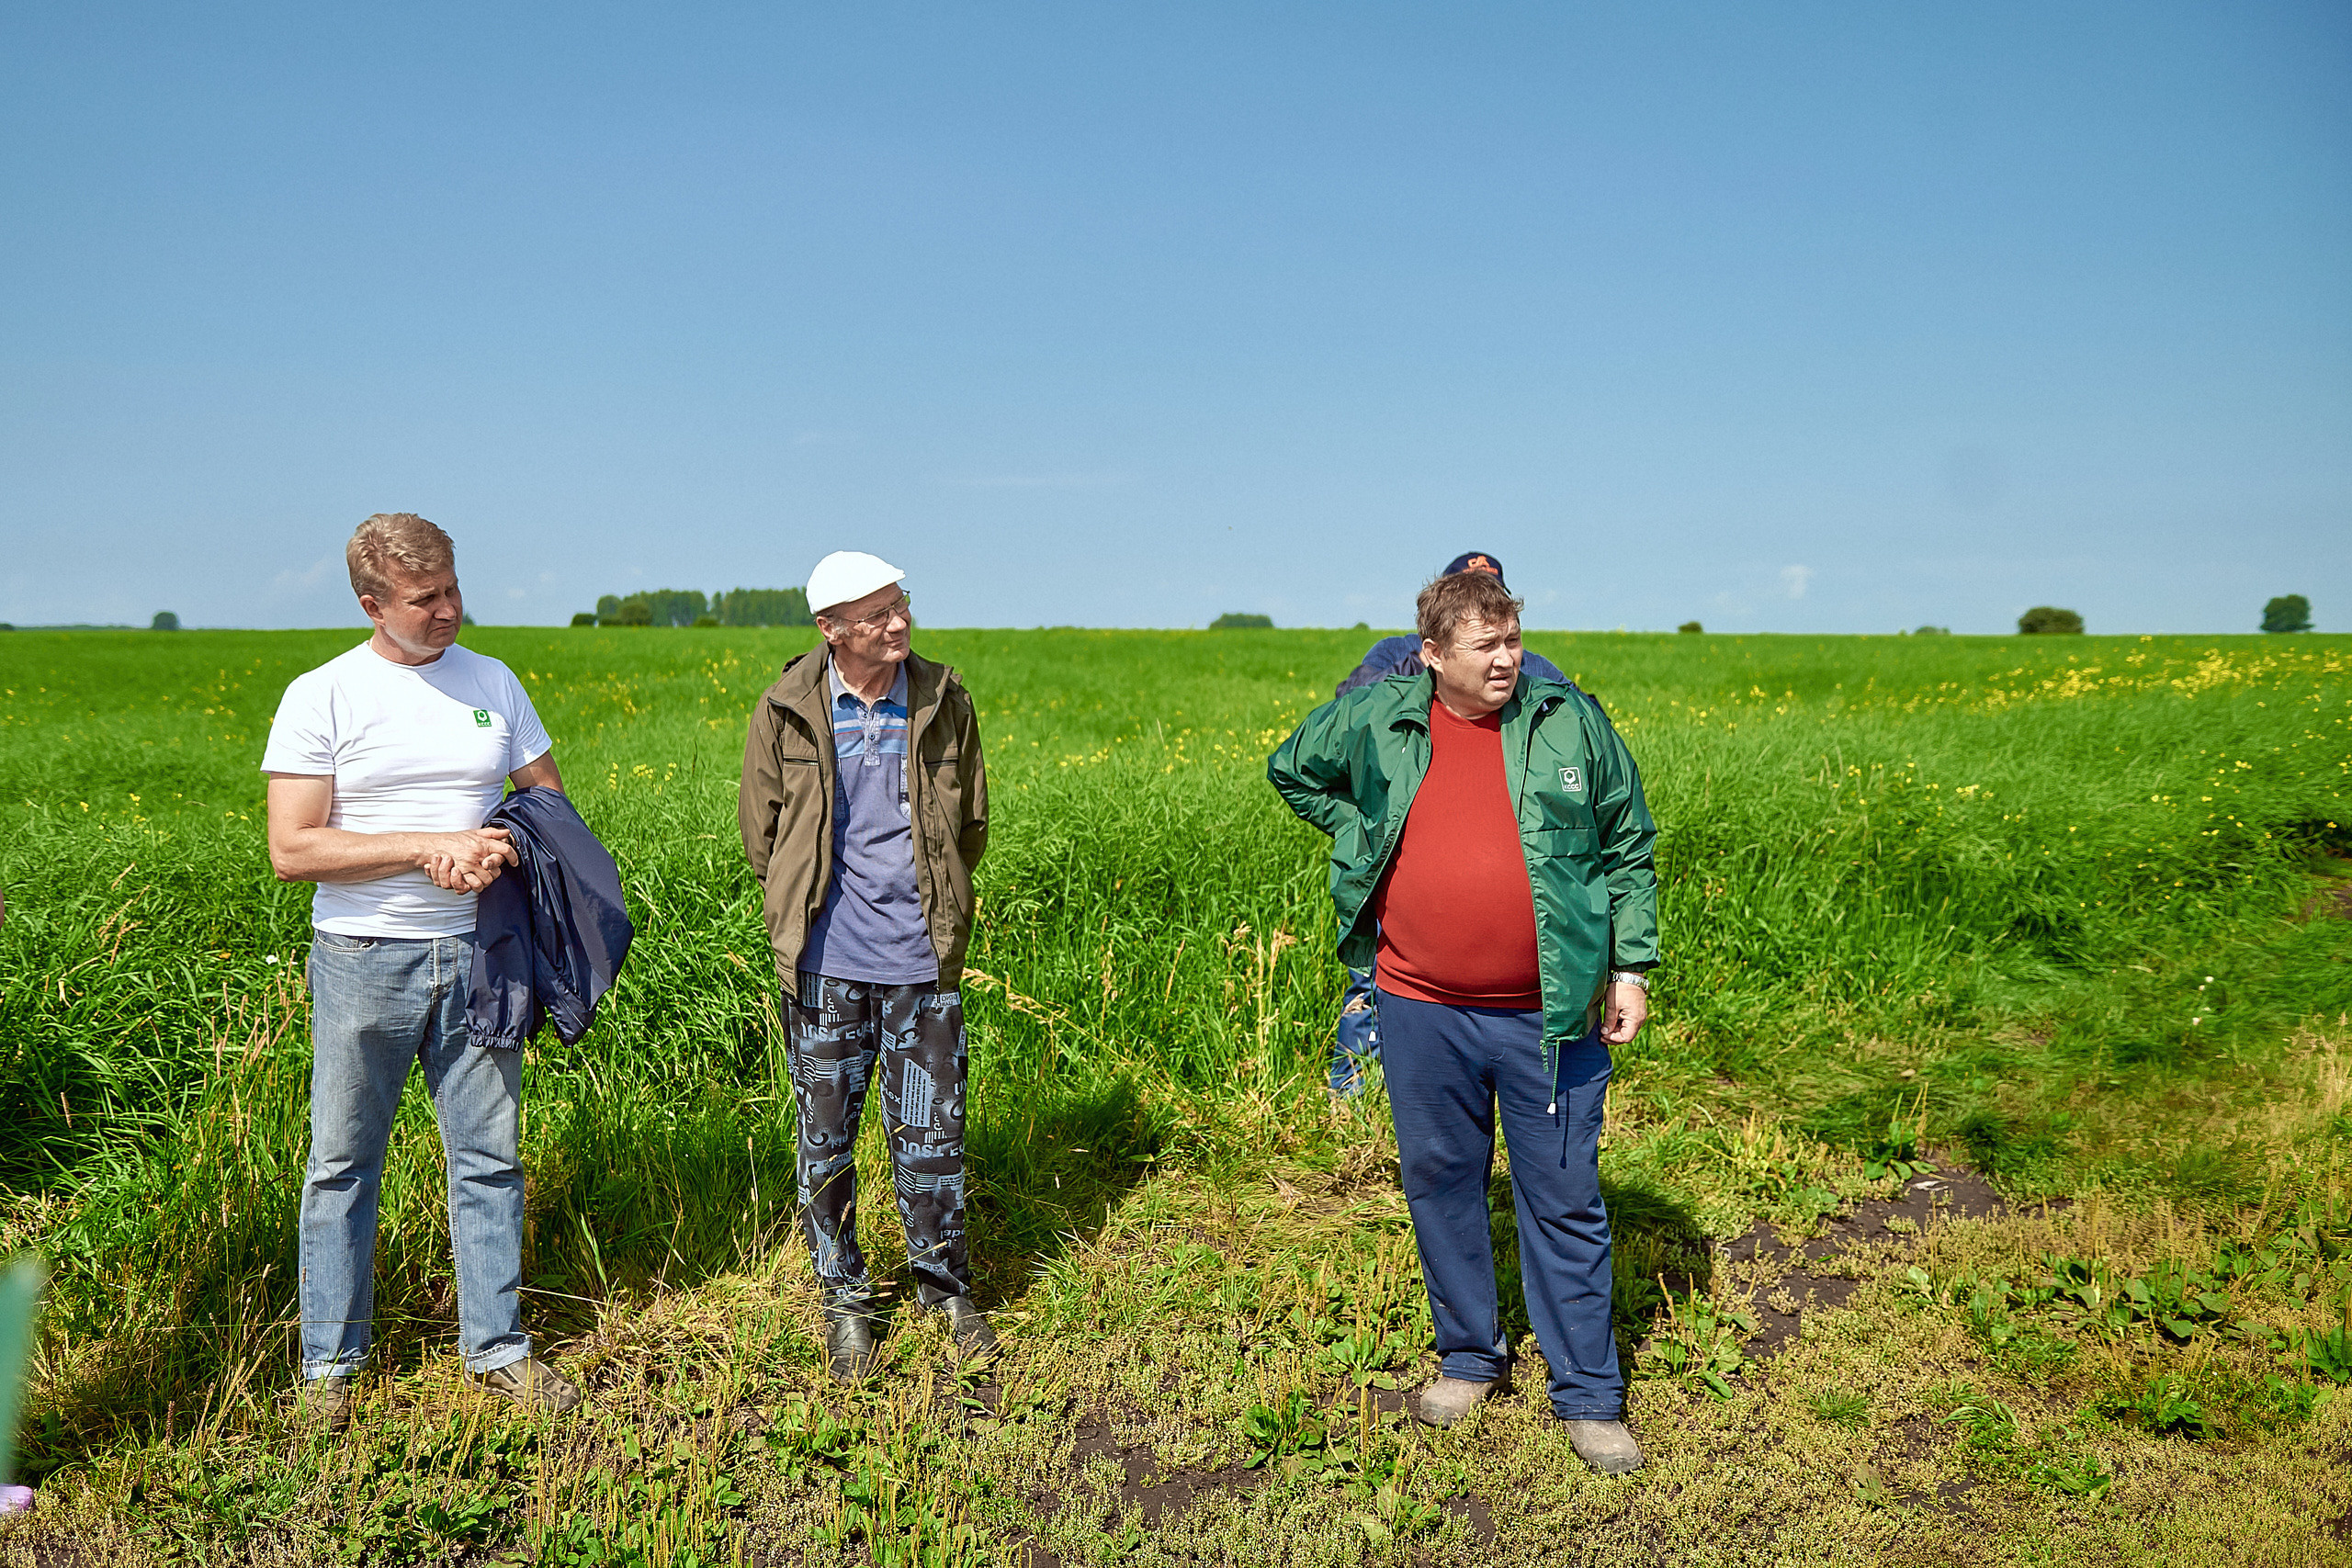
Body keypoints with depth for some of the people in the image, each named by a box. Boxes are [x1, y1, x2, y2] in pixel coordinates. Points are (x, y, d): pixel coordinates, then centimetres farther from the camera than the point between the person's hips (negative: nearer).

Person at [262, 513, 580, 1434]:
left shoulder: (494, 683, 6)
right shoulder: (322, 697, -5)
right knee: (343, 1164, 8)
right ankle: (330, 1364, 23)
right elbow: (291, 851, -10)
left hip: (476, 956, 3)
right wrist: (428, 846, -17)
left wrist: (498, 849, -10)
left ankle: (496, 1346, 22)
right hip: (364, 960, -3)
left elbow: (550, 799, 12)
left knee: (489, 1155, 9)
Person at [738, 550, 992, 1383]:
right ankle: (843, 1298, 28)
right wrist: (804, 909, 11)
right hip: (825, 961, 0)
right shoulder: (786, 712, -3)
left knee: (931, 1134, 6)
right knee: (825, 1138, 9)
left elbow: (970, 825, 13)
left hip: (922, 962, 0)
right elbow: (760, 828, 10)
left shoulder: (945, 704, 0)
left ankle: (947, 1288, 27)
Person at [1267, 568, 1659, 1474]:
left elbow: (1628, 850, 6)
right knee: (1439, 1183, 14)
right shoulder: (1376, 721, 1)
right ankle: (1469, 1357, 34)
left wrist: (1630, 969, 3)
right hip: (1423, 1009, 2)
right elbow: (1292, 770, 19)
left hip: (1547, 1015, -1)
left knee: (1564, 1200, 5)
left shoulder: (1569, 724, -1)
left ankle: (1588, 1398, 18)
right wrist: (1363, 836, 7)